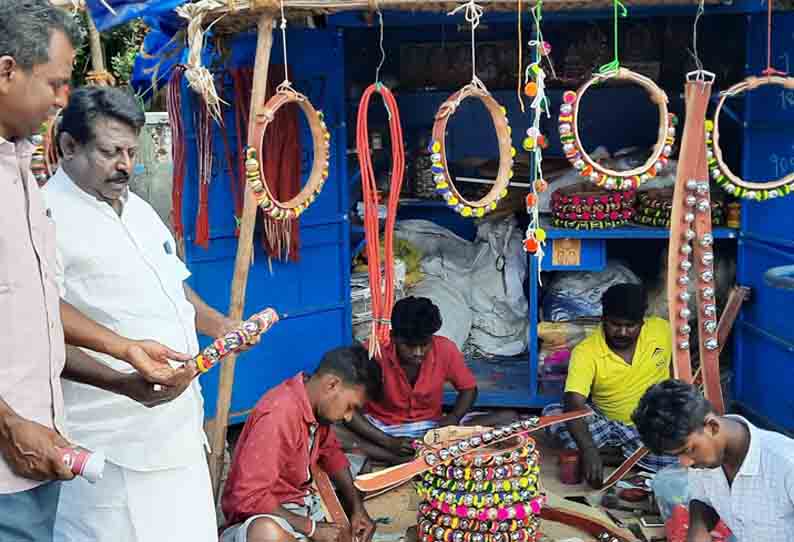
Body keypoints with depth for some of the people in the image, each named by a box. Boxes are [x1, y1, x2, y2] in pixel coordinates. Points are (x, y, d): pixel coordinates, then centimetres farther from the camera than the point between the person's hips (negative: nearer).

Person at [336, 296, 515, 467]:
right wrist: (389, 442, -30)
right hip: (382, 428, -2)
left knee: (509, 419, -18)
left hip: (431, 426, 3)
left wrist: (452, 419, -19)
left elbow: (468, 389, 1)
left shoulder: (445, 349, -15)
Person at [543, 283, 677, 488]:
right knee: (552, 413, -23)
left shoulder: (662, 330, -11)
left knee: (677, 453, -31)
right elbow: (574, 405, -30)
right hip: (606, 424, -1)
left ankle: (608, 452, -13)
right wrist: (589, 451, -44)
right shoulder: (585, 352, -20)